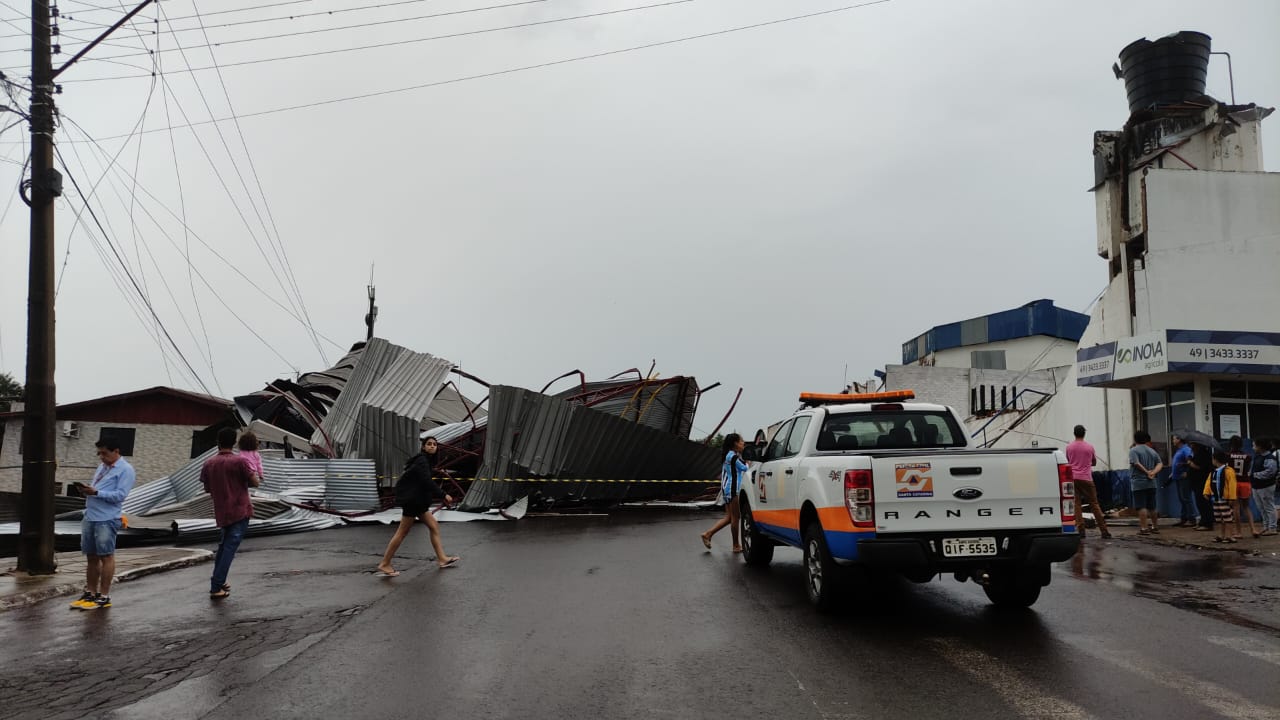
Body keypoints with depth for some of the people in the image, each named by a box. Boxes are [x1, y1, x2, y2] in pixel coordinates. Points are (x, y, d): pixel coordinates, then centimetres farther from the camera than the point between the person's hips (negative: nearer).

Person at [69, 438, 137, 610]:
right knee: (91, 557, 12)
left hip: (107, 520, -8)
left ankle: (104, 597, 2)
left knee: (106, 557, -3)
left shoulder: (125, 470, -7)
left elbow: (120, 495, -16)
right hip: (90, 517, 8)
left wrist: (96, 492, -23)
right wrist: (86, 491, 3)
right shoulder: (102, 467, 20)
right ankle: (90, 594, 20)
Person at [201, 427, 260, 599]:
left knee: (224, 546, 23)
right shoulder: (240, 461, -12)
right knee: (229, 548, -5)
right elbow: (255, 483, -8)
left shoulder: (208, 464, 2)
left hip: (221, 512, 5)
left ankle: (218, 581, 28)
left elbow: (207, 489, 11)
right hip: (240, 511, -5)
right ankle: (216, 588, -7)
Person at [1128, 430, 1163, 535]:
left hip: (1138, 483, -7)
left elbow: (1136, 463, -20)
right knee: (1152, 506, 16)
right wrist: (1153, 472, -8)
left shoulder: (1134, 450, -7)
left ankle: (1144, 528, -11)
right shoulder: (1152, 451, 14)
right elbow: (1160, 464, 5)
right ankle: (1155, 526, 25)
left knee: (1141, 506, -7)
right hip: (1151, 483, 7)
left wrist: (1146, 472, -12)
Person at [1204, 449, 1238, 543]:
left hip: (1224, 499, -8)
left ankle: (1226, 536, 2)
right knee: (1217, 519, 12)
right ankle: (1218, 536, 18)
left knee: (1226, 519, -2)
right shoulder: (1213, 472, 11)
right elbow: (1209, 483, 8)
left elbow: (1232, 485, -16)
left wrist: (1232, 498, -18)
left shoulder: (1228, 471, -13)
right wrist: (1207, 492, -5)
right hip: (1215, 499, 8)